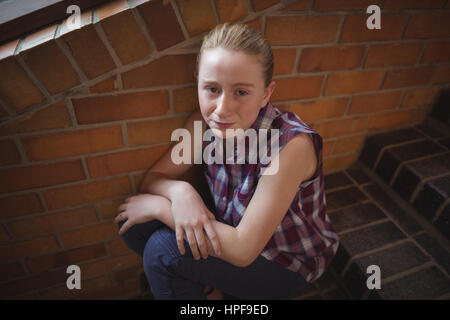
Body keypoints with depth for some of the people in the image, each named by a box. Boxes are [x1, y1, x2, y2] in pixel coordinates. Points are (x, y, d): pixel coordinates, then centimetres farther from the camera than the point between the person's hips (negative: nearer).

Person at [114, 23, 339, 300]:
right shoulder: (204, 123, -15)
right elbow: (153, 178, -7)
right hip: (234, 234, 5)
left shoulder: (291, 145, -33)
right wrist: (179, 191, -31)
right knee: (133, 224, -10)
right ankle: (206, 283, 11)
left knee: (162, 249, -23)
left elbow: (242, 250, -31)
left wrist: (158, 205, -25)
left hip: (289, 266, -4)